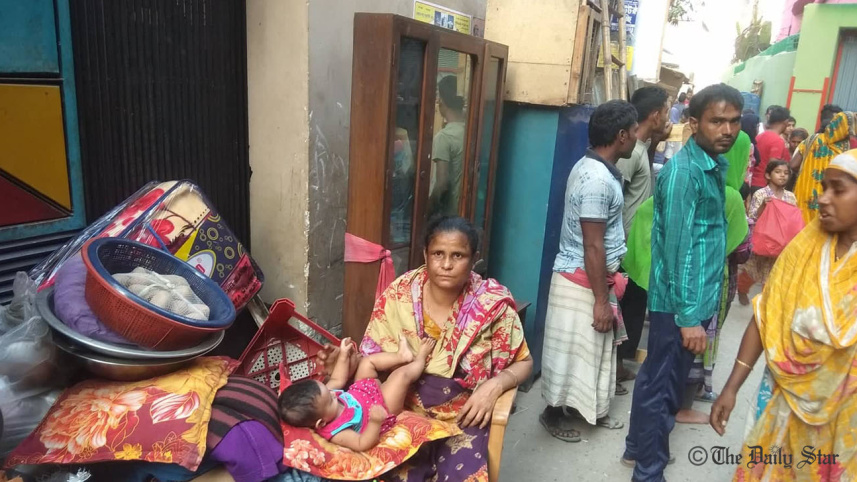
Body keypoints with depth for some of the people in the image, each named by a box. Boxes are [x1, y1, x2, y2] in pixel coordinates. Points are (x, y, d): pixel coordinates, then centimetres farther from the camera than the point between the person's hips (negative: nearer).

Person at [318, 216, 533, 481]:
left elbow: (523, 362, 2)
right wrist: (346, 361, -21)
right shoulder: (399, 295, -8)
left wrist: (495, 385, -17)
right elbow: (373, 357, -1)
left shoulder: (492, 304, -10)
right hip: (404, 411, 0)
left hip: (463, 417, 0)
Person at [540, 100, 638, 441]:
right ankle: (553, 413, 23)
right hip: (581, 281, -10)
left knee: (595, 348, 20)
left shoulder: (596, 168, 8)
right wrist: (601, 300, -20)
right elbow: (593, 247, -24)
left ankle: (591, 409, 36)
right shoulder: (597, 178, -24)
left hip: (595, 277, 10)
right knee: (571, 351, 5)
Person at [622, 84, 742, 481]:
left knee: (659, 379, 21)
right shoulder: (684, 170, -19)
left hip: (699, 297, 9)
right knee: (662, 385, 5)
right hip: (681, 302, -9)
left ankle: (639, 447, 39)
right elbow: (678, 247, -23)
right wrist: (689, 316, -22)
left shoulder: (716, 165, 9)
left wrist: (700, 306, 14)